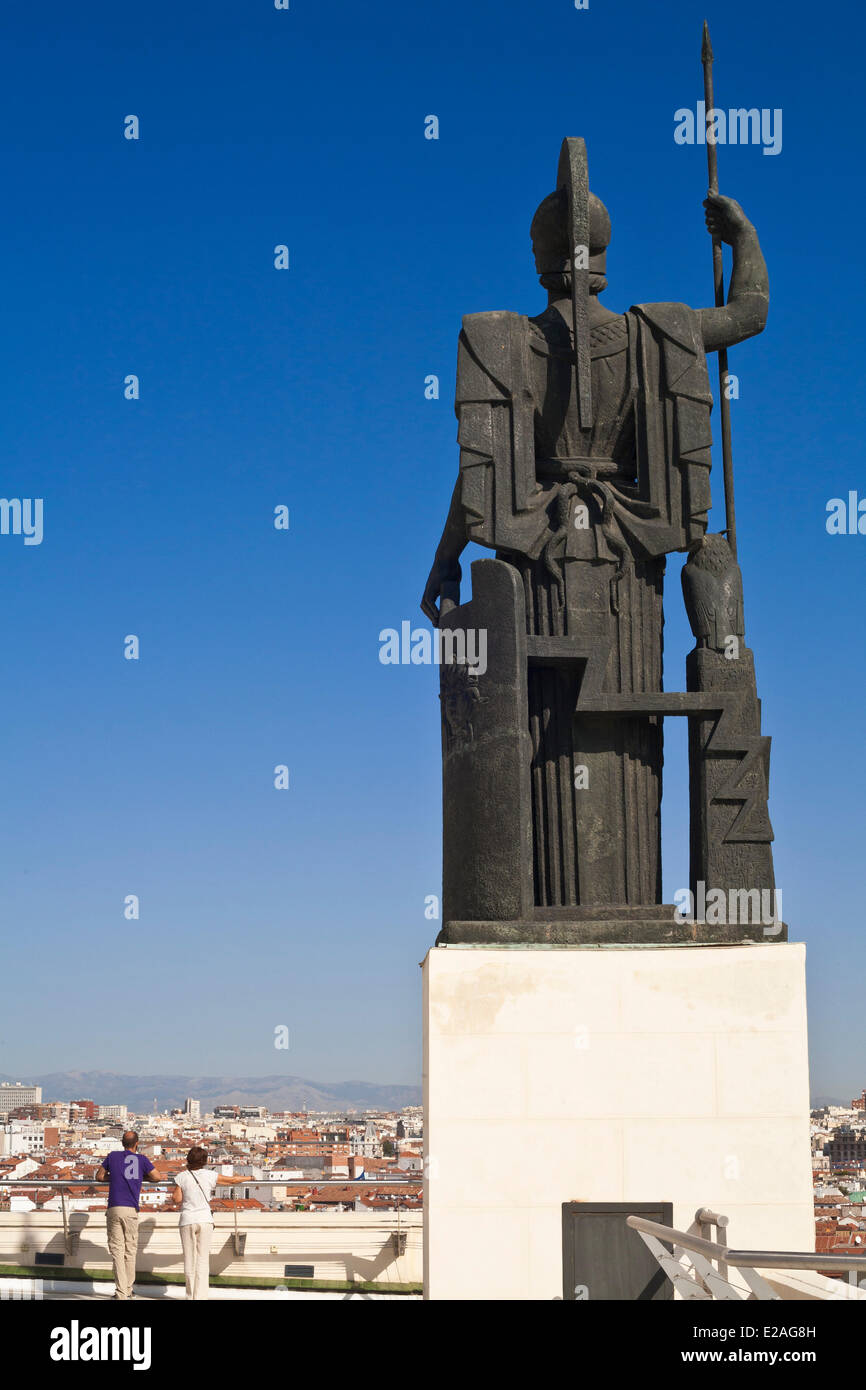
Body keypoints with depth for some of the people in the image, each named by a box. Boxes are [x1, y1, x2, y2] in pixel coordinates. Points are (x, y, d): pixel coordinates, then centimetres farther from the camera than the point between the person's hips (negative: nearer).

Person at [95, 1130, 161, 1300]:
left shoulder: (113, 1156, 10)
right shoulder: (142, 1159, 6)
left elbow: (99, 1177, 17)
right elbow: (156, 1178, 14)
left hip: (114, 1209, 0)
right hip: (131, 1210, 0)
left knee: (117, 1250, -2)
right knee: (130, 1251, 11)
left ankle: (121, 1291, -13)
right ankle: (128, 1290, 19)